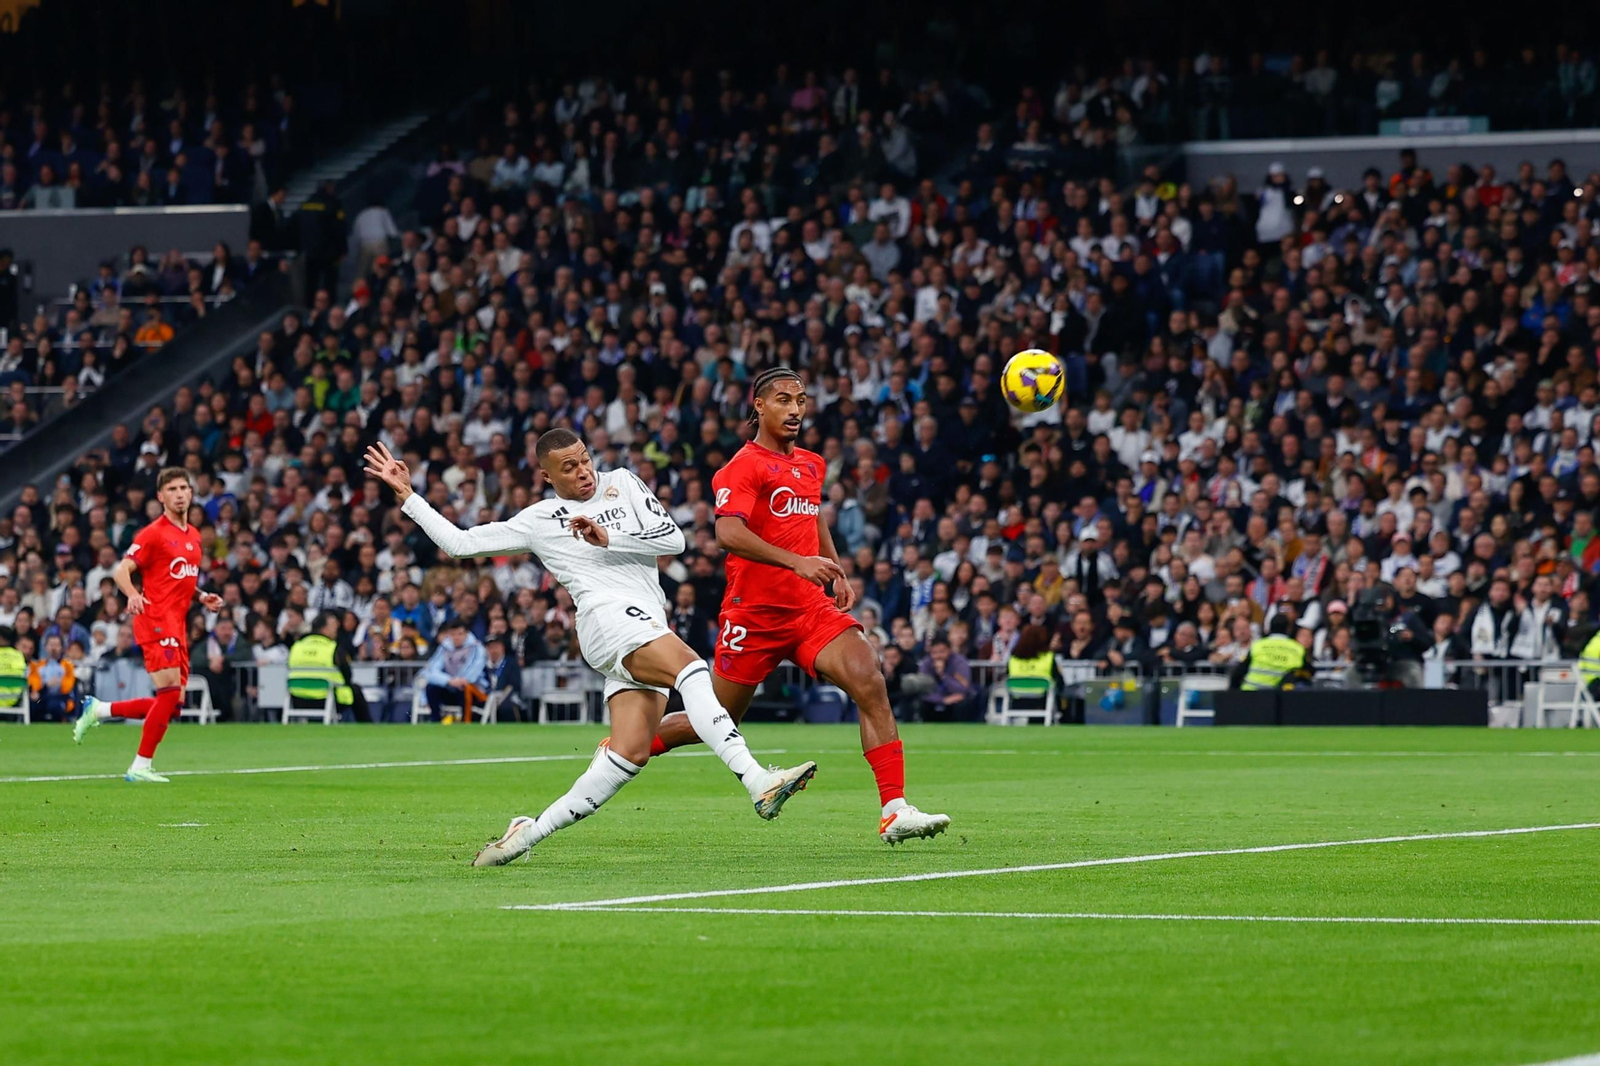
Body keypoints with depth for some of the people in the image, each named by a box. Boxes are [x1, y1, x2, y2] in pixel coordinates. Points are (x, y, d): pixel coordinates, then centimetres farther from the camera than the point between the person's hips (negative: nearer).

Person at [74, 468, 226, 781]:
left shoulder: (193, 536, 18)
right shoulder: (153, 533, -6)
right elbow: (121, 571, -10)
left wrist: (202, 597, 12)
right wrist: (133, 595, -30)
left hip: (177, 626, 8)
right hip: (156, 622, -8)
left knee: (172, 706, 6)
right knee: (170, 693, -17)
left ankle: (98, 710, 20)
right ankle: (140, 767, -8)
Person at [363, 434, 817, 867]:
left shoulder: (622, 484, 22)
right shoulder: (538, 520, 17)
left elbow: (673, 538, 11)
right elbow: (459, 543, 21)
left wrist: (608, 538, 0)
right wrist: (407, 495, 20)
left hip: (648, 629, 4)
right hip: (609, 615, -4)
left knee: (630, 754, -9)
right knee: (691, 669, -32)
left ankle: (531, 832, 0)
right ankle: (757, 784, -47)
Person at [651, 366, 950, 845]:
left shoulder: (810, 464, 15)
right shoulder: (745, 465, -10)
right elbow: (728, 533, -26)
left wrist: (836, 570, 20)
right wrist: (796, 562, -36)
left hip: (812, 608, 5)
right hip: (754, 611, -5)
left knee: (870, 683, -18)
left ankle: (895, 812, -23)